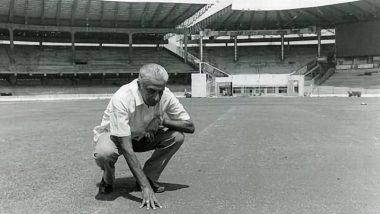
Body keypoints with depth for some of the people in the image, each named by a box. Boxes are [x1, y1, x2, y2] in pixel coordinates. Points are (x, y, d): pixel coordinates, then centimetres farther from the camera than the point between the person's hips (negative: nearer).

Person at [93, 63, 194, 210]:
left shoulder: (165, 95, -23)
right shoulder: (122, 98, -36)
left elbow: (190, 127, -15)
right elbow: (126, 148, -37)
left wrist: (162, 120, -31)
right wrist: (145, 187, -40)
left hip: (142, 137, 4)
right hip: (113, 135, -4)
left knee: (177, 137, -20)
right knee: (104, 153, -38)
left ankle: (149, 177, -1)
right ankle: (107, 180, -1)